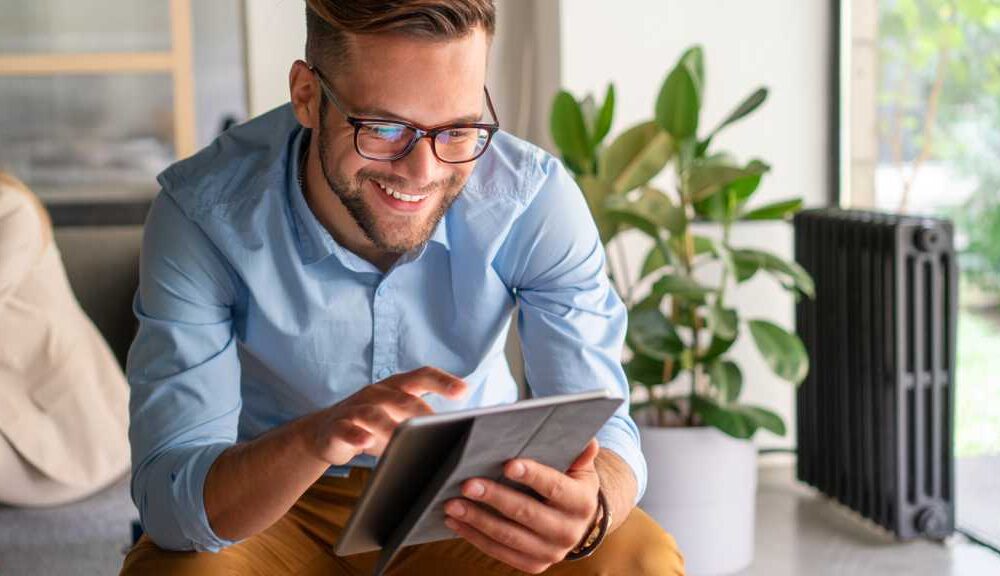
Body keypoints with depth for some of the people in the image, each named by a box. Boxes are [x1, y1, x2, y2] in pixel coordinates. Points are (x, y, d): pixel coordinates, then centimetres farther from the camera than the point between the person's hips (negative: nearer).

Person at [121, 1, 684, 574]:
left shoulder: (537, 199, -20)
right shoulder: (202, 212, -24)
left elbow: (600, 425, -18)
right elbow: (168, 498, -27)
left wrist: (588, 509, -43)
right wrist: (317, 438, -48)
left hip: (475, 493, 2)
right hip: (280, 506, -1)